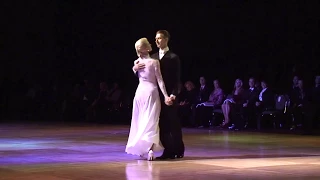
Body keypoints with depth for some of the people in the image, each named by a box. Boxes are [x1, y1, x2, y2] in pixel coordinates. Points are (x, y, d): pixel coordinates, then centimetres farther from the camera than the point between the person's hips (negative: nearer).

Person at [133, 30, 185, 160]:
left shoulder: (173, 57, -4)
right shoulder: (153, 57, 12)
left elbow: (176, 79, -8)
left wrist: (173, 95, -20)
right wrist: (135, 68, -11)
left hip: (169, 96, -5)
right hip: (157, 95, 5)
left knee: (173, 123, 2)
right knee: (162, 124, 5)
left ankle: (178, 150, 14)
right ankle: (169, 150, 12)